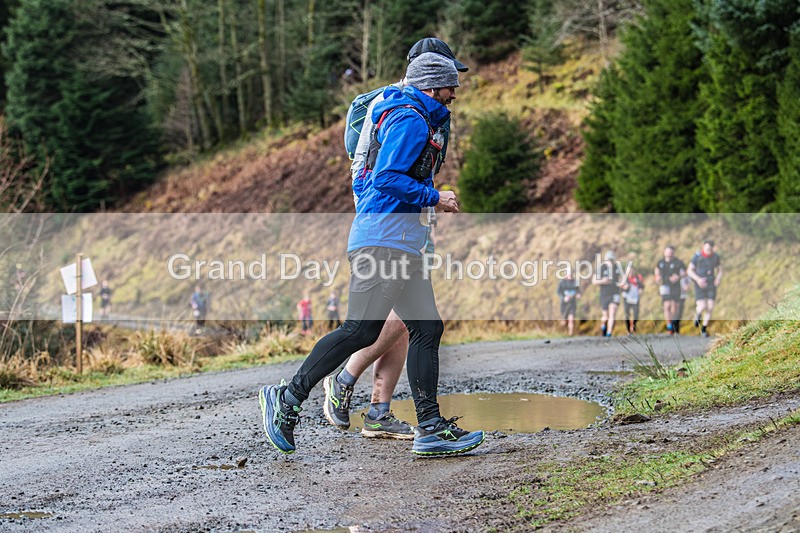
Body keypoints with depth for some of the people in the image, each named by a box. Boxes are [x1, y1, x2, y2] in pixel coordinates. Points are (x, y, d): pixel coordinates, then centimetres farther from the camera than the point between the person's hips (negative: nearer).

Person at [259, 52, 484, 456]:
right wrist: (434, 198, -9)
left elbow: (367, 178, 26)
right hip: (384, 238, -11)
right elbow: (388, 178, -18)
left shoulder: (412, 120, 25)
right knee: (362, 330, -15)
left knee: (427, 328, 4)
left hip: (400, 245, 11)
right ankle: (289, 398, -8)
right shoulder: (411, 119, -6)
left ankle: (430, 427, 2)